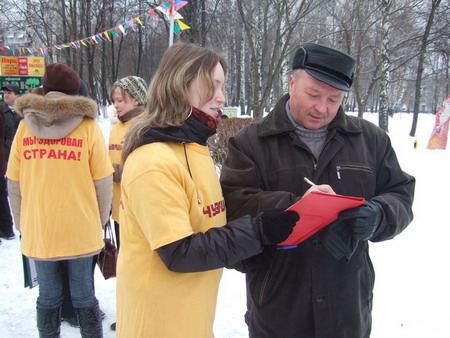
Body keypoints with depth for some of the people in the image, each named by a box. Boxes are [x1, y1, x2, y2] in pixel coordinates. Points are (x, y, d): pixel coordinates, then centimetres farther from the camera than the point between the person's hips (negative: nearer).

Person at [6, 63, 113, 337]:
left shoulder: (25, 126, 0)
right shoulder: (88, 126, -8)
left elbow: (14, 186, 3)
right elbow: (104, 184, -7)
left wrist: (21, 223, 16)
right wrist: (100, 221, 7)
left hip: (38, 233, 2)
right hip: (82, 232, -2)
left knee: (48, 298, 14)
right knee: (84, 297, 11)